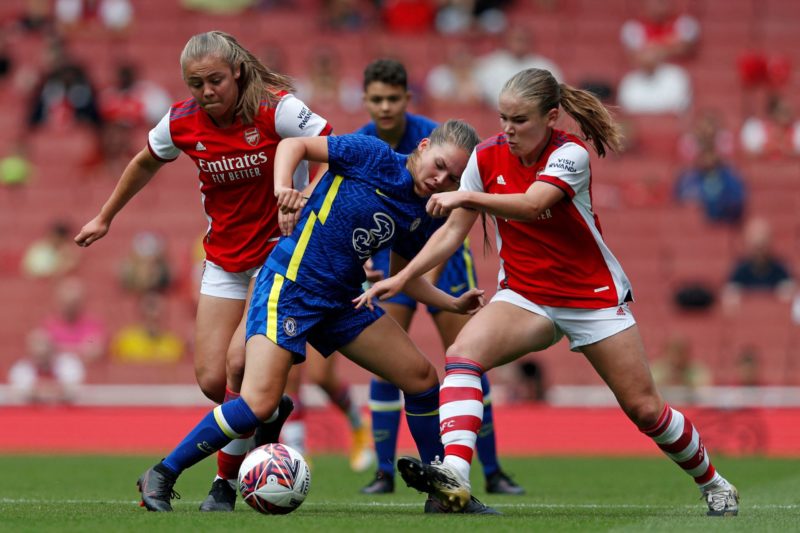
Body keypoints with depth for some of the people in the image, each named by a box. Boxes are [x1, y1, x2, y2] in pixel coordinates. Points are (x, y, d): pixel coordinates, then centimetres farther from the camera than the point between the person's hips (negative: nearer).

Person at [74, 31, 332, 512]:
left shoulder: (276, 108, -18)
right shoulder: (182, 122, -4)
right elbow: (146, 164, 16)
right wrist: (105, 218, 26)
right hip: (224, 259, 5)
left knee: (240, 362, -19)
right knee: (212, 379, -4)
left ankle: (227, 482, -5)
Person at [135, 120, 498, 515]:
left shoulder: (420, 216, 7)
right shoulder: (374, 156, -12)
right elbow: (293, 145, -8)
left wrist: (453, 304, 10)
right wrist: (283, 187, -26)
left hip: (343, 300, 8)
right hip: (288, 287, -8)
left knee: (422, 378, 5)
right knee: (259, 405, -19)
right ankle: (160, 477, -5)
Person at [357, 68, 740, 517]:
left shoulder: (570, 155, -19)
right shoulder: (487, 156, -5)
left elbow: (531, 205, -37)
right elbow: (454, 231, -1)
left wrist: (468, 197, -51)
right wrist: (402, 279, -10)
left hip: (594, 296, -3)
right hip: (525, 297, 3)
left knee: (646, 409, -1)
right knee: (461, 354, -26)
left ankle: (713, 484, 25)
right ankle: (454, 476, -41)